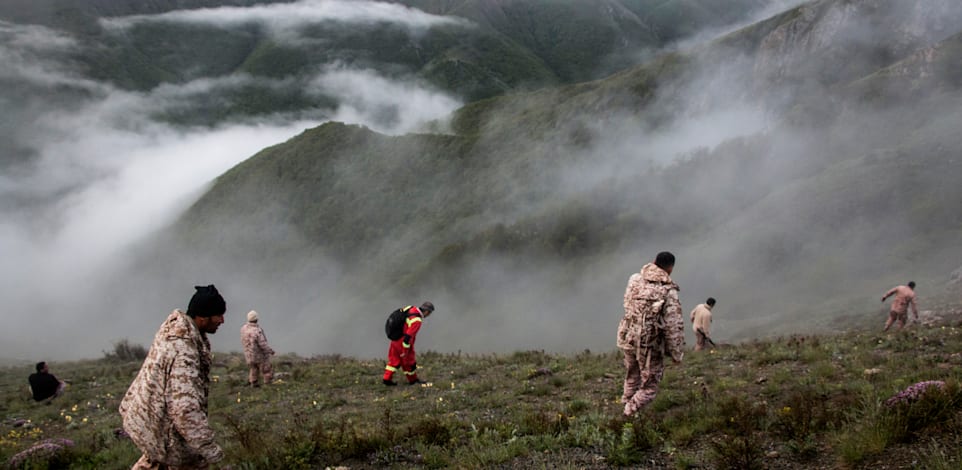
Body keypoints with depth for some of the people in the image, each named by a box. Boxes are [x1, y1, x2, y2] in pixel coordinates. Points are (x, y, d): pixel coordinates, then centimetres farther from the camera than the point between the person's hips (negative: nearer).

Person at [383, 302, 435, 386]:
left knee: (394, 360, 19)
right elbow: (408, 336, -29)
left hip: (395, 339, 8)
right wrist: (404, 351, -20)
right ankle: (413, 380, 31)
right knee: (409, 361, 13)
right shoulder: (417, 321, -28)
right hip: (403, 343, -8)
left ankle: (387, 379, 22)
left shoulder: (410, 309, -3)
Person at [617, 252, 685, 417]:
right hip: (650, 346, -6)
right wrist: (677, 353, -4)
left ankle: (626, 404, 36)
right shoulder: (669, 292, -17)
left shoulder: (634, 279, -2)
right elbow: (674, 326, -15)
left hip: (628, 339, 6)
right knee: (649, 387, 10)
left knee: (632, 378, 27)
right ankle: (629, 414, 2)